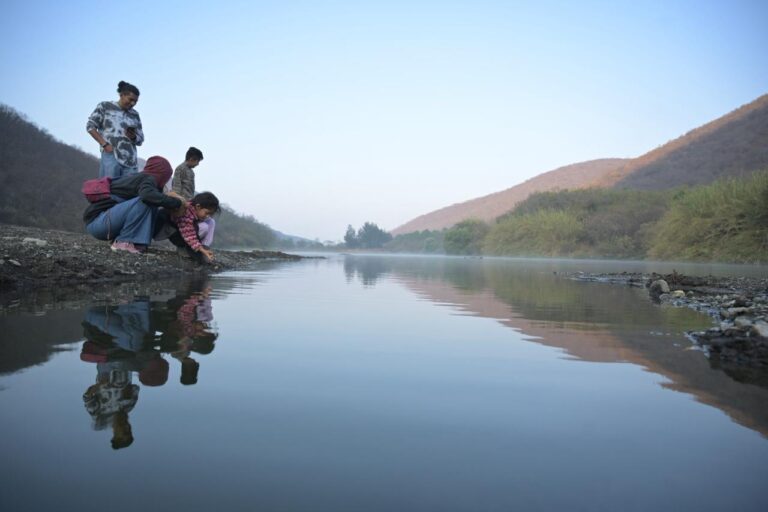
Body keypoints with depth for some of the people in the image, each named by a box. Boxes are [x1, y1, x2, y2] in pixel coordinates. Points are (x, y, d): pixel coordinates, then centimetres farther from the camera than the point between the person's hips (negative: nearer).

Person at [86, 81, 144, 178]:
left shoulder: (134, 115, 20)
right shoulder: (104, 106, 11)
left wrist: (133, 137, -4)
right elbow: (90, 126, 6)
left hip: (130, 160, 4)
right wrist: (104, 144, -6)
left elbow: (140, 140, 20)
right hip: (111, 155, -3)